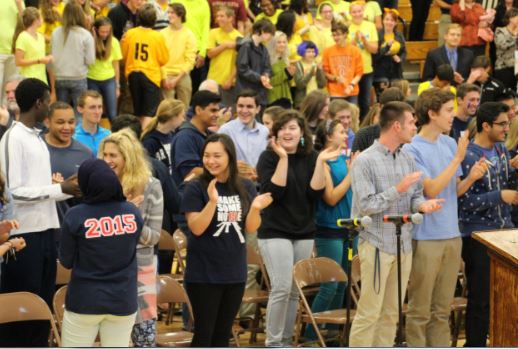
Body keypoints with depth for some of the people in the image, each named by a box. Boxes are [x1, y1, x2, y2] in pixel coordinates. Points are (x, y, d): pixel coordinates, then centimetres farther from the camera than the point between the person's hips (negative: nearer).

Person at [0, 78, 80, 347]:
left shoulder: (37, 138, 14)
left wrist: (68, 188, 2)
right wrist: (60, 190, -15)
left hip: (44, 230, 9)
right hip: (23, 234, -9)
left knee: (43, 305, 14)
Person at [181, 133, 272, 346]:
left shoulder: (245, 188, 3)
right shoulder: (196, 187, -9)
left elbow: (251, 228, 1)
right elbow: (197, 228, -16)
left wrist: (255, 208, -19)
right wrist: (212, 201, -30)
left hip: (234, 272, 5)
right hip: (203, 273, -4)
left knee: (223, 333, 12)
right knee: (204, 333, -2)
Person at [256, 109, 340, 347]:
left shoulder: (310, 158, 7)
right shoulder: (269, 157, -4)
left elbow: (315, 193, -2)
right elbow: (273, 191, -16)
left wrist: (321, 162, -12)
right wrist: (283, 158, -21)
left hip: (304, 232, 5)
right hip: (275, 231, -5)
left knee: (295, 291, 7)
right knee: (282, 288, -12)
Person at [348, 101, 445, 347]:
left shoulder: (407, 158, 10)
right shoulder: (365, 161, -11)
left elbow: (415, 196, 10)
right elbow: (366, 206, -17)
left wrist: (422, 204, -13)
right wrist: (398, 189, -20)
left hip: (403, 244, 7)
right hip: (377, 244, -7)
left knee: (391, 313, 12)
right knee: (369, 313, -4)